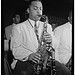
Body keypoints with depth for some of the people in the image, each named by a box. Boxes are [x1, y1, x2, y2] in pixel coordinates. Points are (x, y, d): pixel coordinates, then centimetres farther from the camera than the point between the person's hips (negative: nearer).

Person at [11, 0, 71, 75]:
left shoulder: (47, 26, 21)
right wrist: (29, 55, -22)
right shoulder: (18, 28, 8)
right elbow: (15, 49, -2)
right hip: (25, 61, -3)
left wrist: (51, 40, -8)